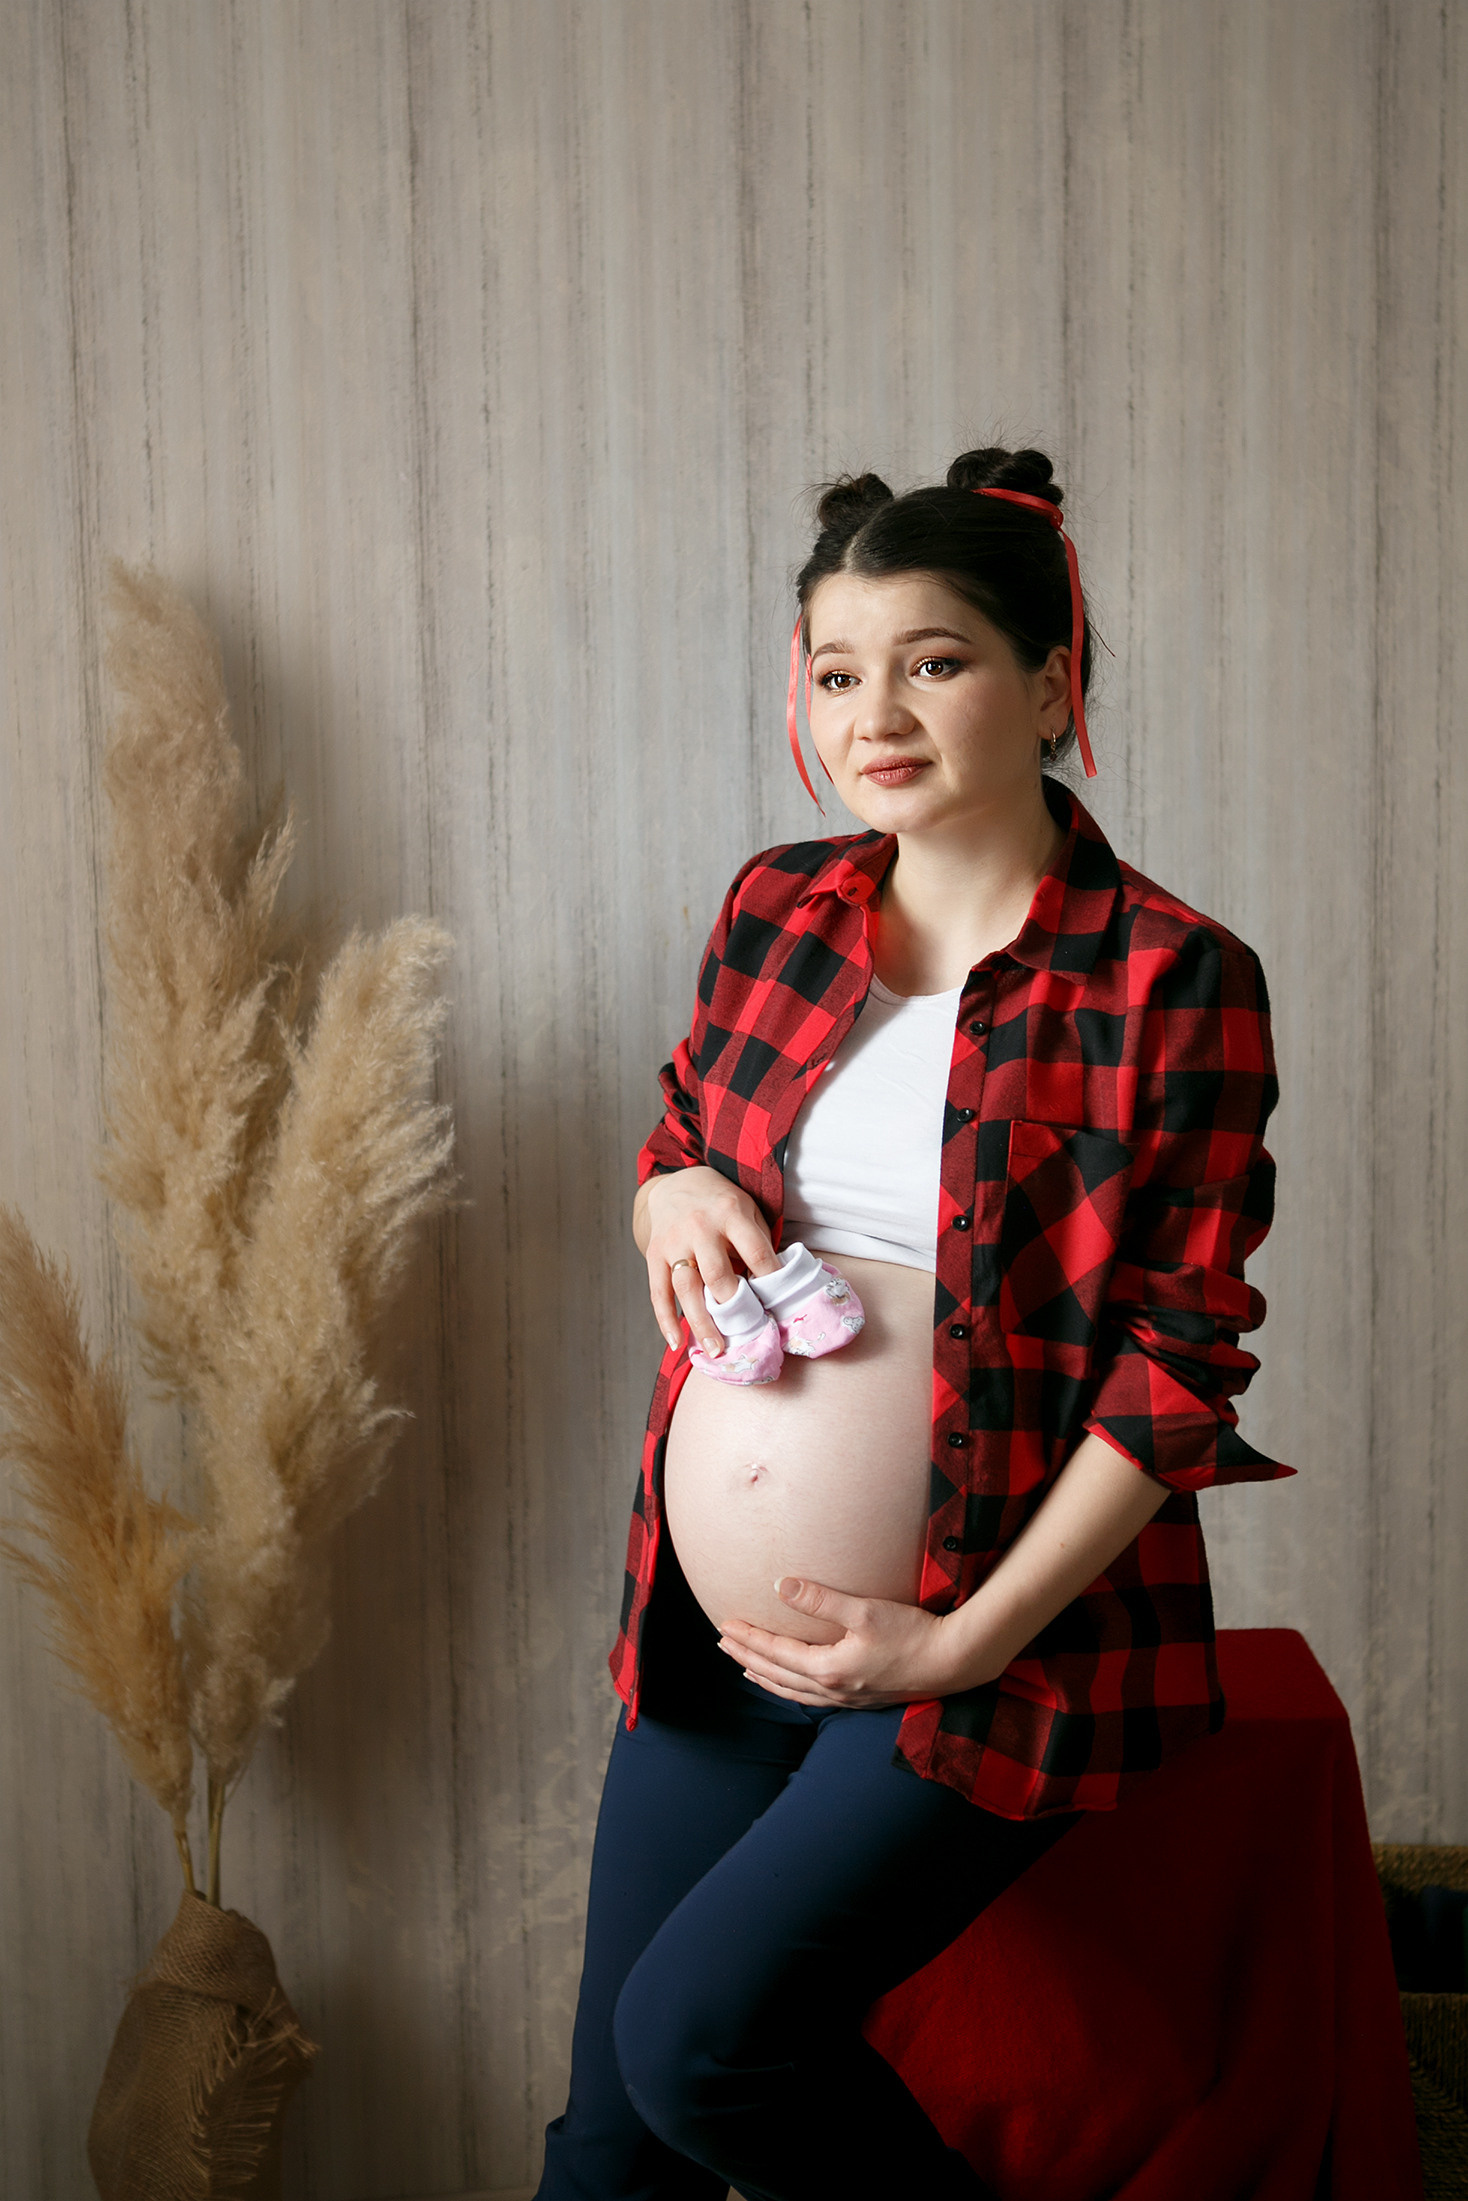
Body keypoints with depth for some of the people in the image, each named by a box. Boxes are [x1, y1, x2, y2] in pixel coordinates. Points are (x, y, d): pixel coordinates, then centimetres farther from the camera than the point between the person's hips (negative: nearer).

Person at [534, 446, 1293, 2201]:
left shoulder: (1169, 978, -12)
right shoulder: (775, 909, 4)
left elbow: (1182, 1358, -13)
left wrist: (970, 1640, -16)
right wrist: (673, 1193, -7)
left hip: (981, 1654, -5)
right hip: (708, 1637, 6)